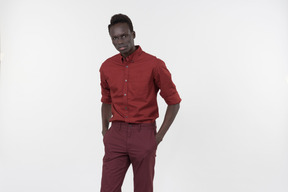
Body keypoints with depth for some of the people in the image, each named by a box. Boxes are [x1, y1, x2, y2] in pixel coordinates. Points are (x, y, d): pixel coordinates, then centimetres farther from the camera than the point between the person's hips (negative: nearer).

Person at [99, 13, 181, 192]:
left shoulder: (154, 65, -9)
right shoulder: (107, 67, 5)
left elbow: (174, 102, -2)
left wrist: (160, 136, -6)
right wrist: (105, 130, 9)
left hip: (144, 136, -3)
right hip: (116, 135, 3)